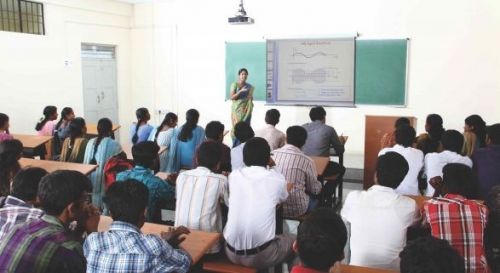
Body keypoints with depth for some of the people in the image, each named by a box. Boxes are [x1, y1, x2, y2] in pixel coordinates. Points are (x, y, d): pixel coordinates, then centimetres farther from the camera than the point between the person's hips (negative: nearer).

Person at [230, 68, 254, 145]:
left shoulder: (249, 86, 9)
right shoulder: (234, 85, -2)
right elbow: (232, 97, -10)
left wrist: (251, 98, -6)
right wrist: (240, 91, -21)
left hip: (246, 110, 3)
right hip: (237, 110, -3)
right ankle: (235, 146, 0)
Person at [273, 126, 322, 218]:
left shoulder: (272, 154, -5)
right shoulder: (307, 161, -14)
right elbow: (315, 190, -3)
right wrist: (318, 184, 21)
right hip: (296, 210, -4)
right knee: (315, 197, 27)